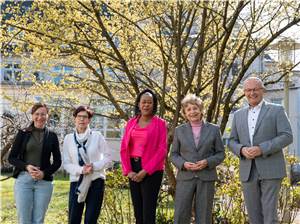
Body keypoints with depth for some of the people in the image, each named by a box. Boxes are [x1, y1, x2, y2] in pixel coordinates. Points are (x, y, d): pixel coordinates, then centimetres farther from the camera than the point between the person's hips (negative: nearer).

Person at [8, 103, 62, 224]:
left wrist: (45, 173, -9)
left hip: (44, 181, 1)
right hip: (23, 180, -1)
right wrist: (26, 166, -14)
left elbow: (57, 161, 9)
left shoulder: (52, 136, 7)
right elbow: (11, 157, 3)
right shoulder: (23, 133, 4)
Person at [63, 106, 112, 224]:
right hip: (76, 182, 1)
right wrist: (80, 170, -17)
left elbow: (108, 157, 1)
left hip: (96, 182, -1)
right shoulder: (68, 138, 4)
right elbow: (66, 163, 0)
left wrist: (94, 166, -16)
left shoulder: (97, 136, 1)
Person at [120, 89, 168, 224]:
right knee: (137, 210, 9)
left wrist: (145, 171, -14)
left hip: (151, 170, -5)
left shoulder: (160, 123, -2)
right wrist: (128, 170, -5)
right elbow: (124, 148, 7)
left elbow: (162, 150, -8)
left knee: (148, 211, -5)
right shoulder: (131, 123, 10)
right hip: (133, 169, 5)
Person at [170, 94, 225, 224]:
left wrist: (207, 162, -13)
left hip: (206, 178, 0)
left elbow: (220, 154, 6)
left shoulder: (214, 129, 5)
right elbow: (174, 155, 8)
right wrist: (183, 164, -12)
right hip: (185, 178, 0)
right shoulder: (179, 130, 7)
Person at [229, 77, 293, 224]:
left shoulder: (276, 110, 1)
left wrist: (262, 149, -19)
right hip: (248, 172, 4)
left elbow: (287, 137, -8)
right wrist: (242, 150, -11)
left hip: (270, 170, -4)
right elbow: (232, 142, 13)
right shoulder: (238, 115, 14)